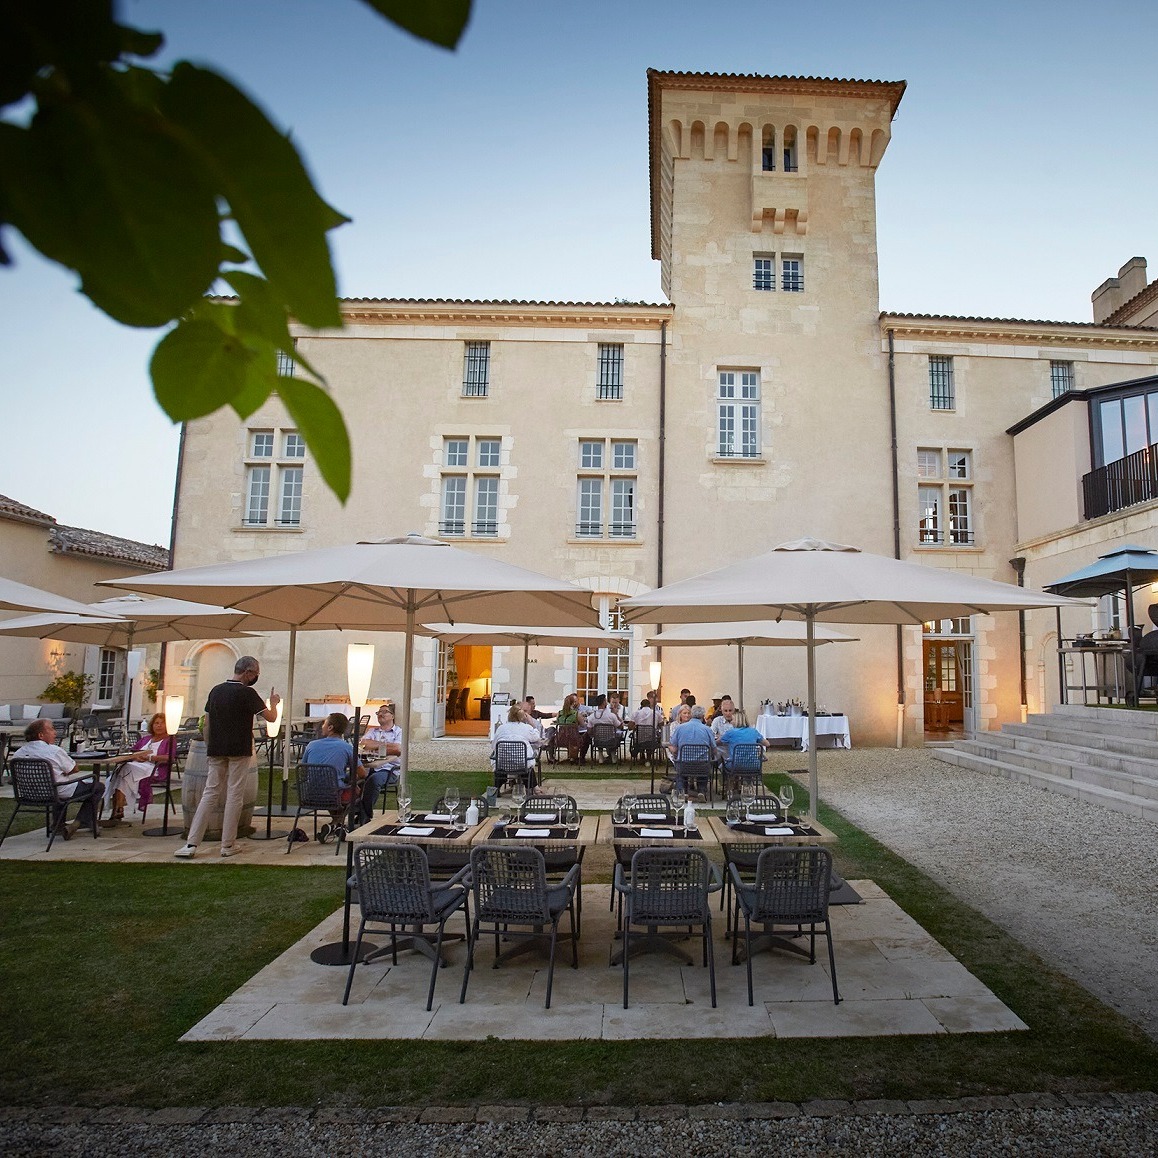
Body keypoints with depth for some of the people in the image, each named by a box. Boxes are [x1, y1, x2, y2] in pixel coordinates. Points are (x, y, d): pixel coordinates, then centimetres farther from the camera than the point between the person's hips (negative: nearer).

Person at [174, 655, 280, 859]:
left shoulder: (216, 691, 9)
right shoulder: (247, 693, -10)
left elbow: (207, 723, 11)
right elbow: (271, 718, -8)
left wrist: (208, 747, 19)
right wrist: (273, 702, 11)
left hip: (216, 751, 6)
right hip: (239, 751, -5)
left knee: (209, 794, 7)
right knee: (234, 795, 2)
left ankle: (191, 844, 2)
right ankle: (228, 845, 7)